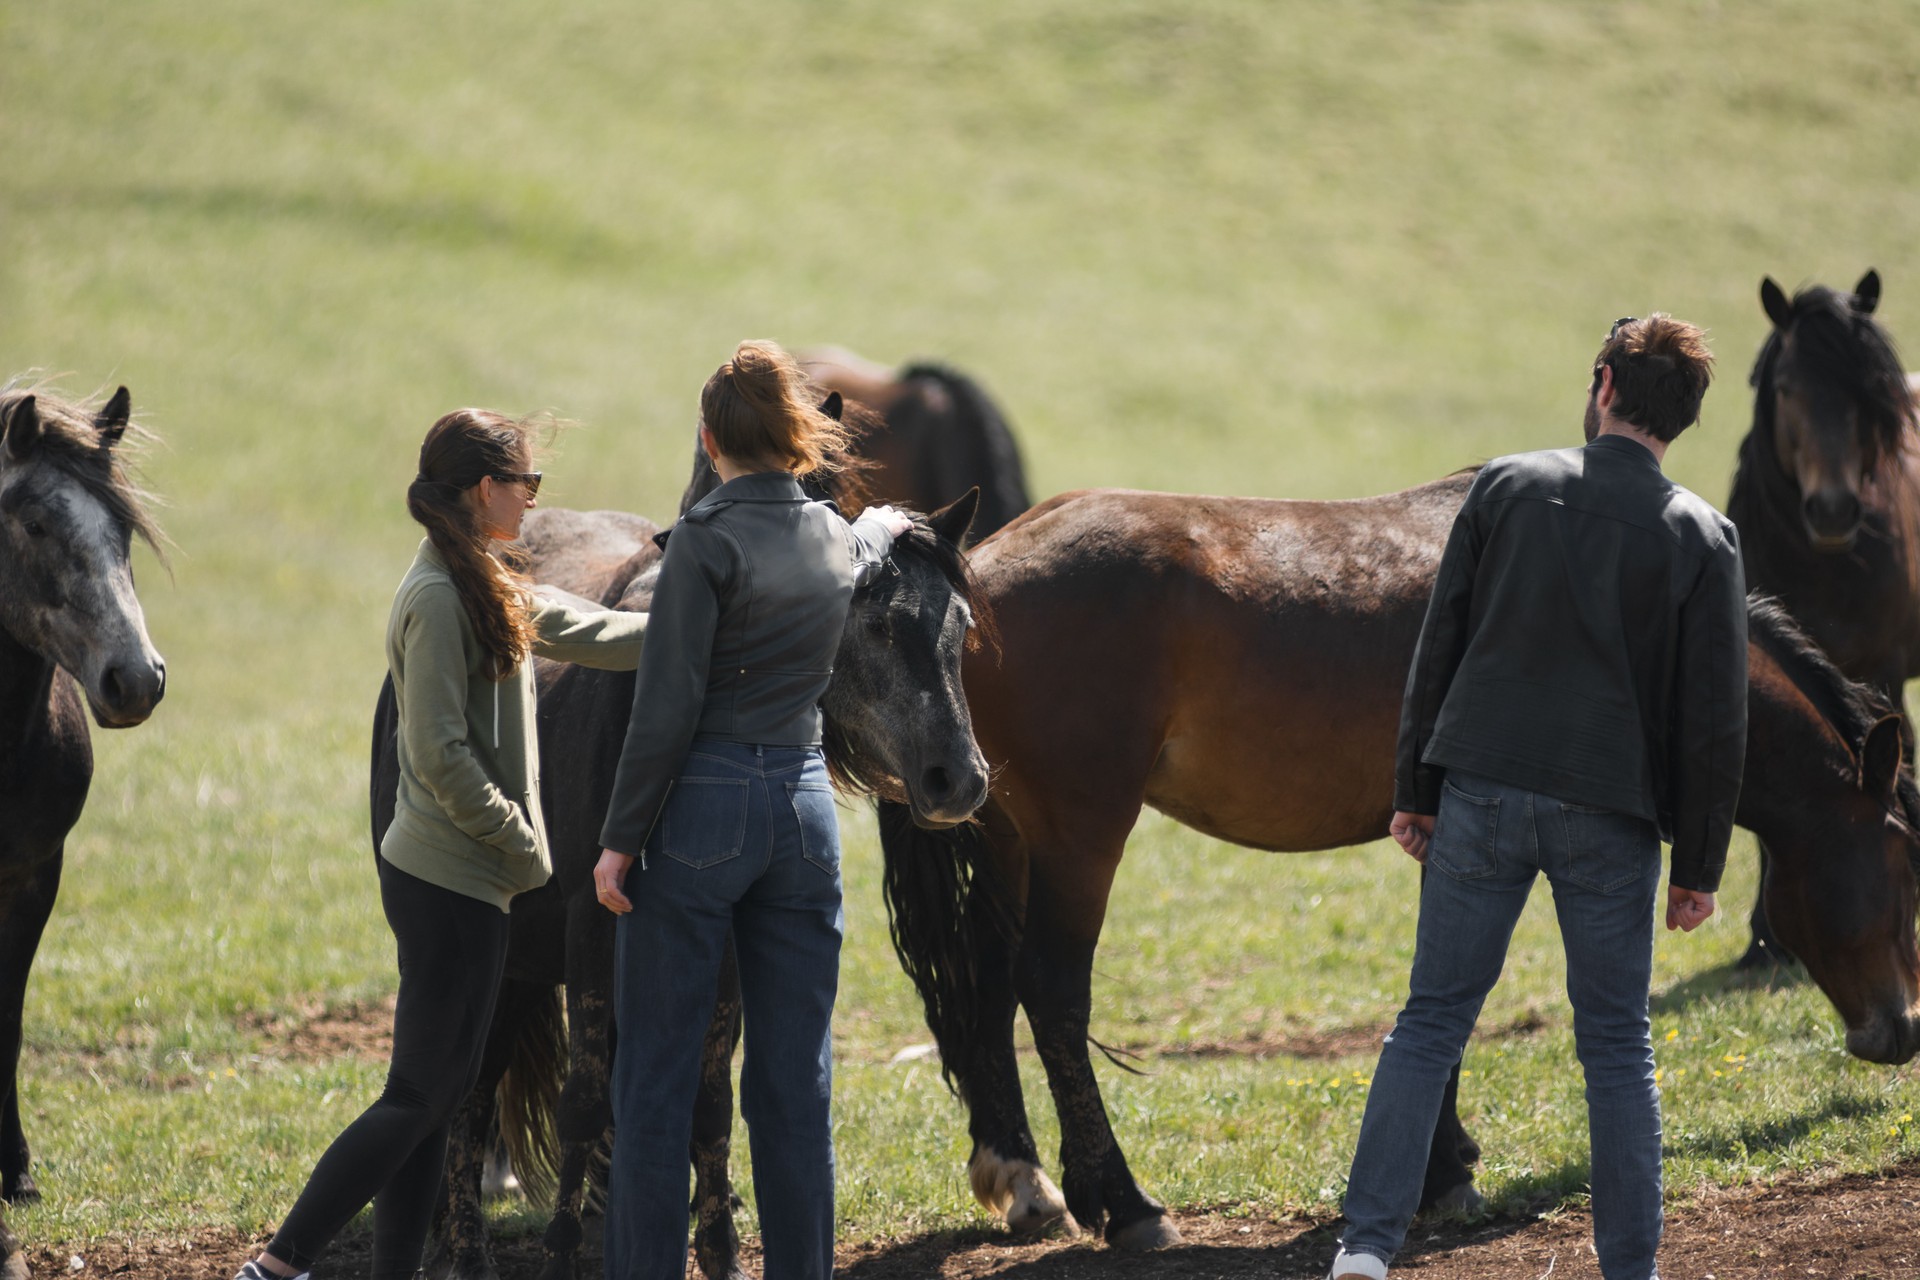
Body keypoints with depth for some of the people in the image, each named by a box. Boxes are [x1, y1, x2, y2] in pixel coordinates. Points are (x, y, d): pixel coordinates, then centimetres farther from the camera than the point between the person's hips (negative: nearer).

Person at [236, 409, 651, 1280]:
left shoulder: (479, 587, 13)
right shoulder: (440, 598, -17)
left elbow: (586, 635, 22)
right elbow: (442, 757, -21)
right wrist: (522, 846, -13)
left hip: (452, 879, 10)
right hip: (453, 881, -10)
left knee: (438, 1090, 11)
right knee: (422, 1093, -6)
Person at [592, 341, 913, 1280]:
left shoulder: (708, 542, -13)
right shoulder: (841, 541, 6)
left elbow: (667, 709, -15)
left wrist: (620, 839, -10)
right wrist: (885, 522, 58)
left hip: (702, 809, -6)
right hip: (803, 806, 6)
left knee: (653, 1074, 1)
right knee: (795, 1079, 9)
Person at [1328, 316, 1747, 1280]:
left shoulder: (1506, 488, 1)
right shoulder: (1702, 537, -2)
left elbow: (1438, 649, 3)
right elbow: (1713, 718, -2)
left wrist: (1414, 790, 10)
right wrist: (1698, 865, 4)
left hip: (1481, 794, 1)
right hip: (1611, 817, -1)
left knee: (1432, 1019, 8)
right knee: (1616, 1045, 9)